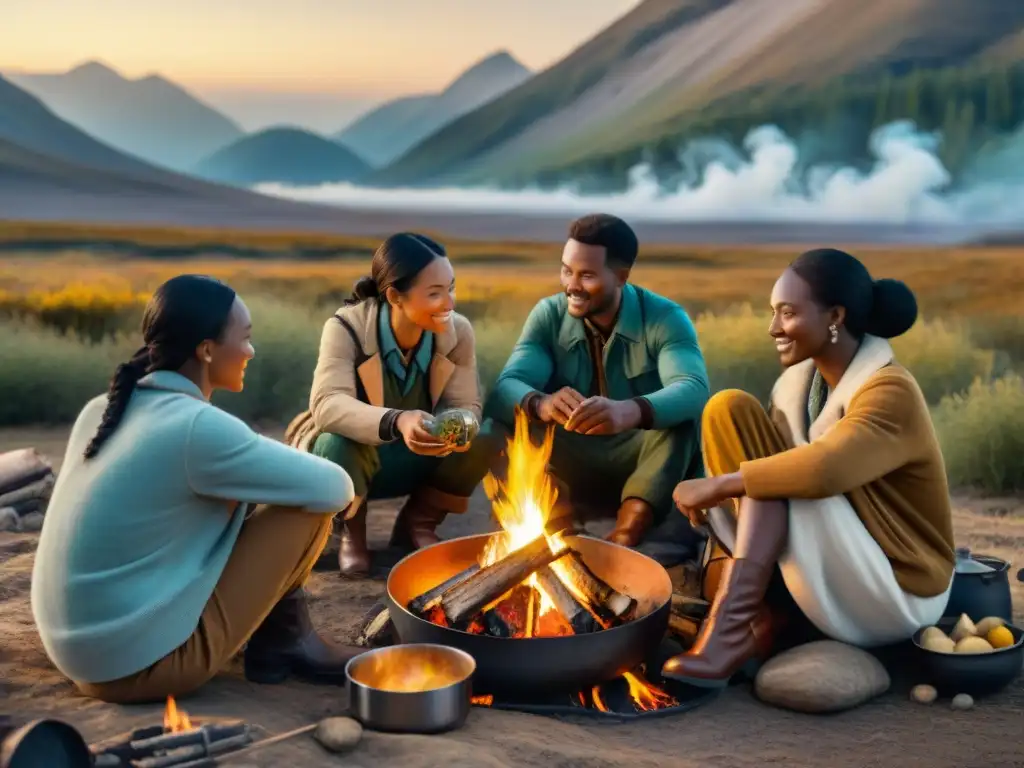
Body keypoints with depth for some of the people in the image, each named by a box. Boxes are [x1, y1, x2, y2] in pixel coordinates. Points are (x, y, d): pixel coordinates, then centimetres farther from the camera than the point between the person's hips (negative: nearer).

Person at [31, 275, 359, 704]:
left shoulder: (104, 408, 5)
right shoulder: (199, 427, -19)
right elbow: (335, 489, -12)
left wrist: (272, 474, 18)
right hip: (140, 661, -8)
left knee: (237, 498, 19)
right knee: (308, 506, -7)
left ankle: (274, 636, 18)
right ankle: (281, 642, 13)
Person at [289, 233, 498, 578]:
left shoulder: (458, 332, -14)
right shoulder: (347, 328, -25)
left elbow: (466, 407, -15)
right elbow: (326, 405, -39)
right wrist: (396, 421, -57)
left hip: (418, 461, 4)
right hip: (353, 455, -3)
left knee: (484, 439, -23)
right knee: (337, 445, -39)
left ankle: (417, 524, 4)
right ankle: (351, 530, -3)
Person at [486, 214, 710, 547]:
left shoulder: (666, 318, -12)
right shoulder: (548, 315, -5)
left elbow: (693, 391, -32)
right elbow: (505, 389, -19)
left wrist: (629, 411, -54)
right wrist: (540, 404, -45)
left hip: (644, 463, -2)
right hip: (573, 464, 2)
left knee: (681, 419, -32)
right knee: (501, 428, -23)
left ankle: (625, 536, -41)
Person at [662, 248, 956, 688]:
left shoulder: (890, 391, -21)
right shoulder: (798, 382, 3)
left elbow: (824, 470, -39)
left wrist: (719, 484, -31)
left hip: (896, 597, -8)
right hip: (828, 587, 8)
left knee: (783, 474, -25)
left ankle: (733, 623, -29)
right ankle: (747, 615, -17)